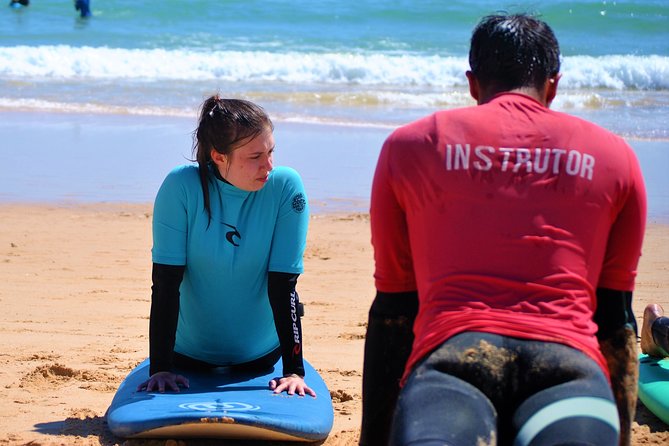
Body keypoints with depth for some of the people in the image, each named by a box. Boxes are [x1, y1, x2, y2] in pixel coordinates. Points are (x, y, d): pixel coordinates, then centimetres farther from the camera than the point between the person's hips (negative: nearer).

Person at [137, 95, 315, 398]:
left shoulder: (286, 187, -21)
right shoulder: (181, 187, -23)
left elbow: (283, 285, -19)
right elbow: (165, 283, -20)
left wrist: (294, 370, -22)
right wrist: (160, 368, -22)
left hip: (260, 352, 0)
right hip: (188, 351, 0)